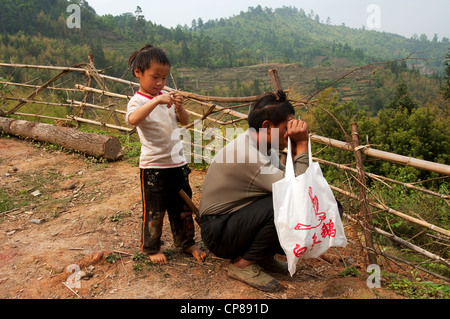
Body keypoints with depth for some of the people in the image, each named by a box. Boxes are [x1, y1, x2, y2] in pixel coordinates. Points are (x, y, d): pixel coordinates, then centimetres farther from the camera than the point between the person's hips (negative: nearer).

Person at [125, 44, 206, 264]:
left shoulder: (167, 97, 7)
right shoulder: (138, 101, -10)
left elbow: (184, 122, 7)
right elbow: (132, 119, -33)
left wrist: (179, 108, -12)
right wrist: (156, 101, -38)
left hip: (177, 162, 6)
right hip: (153, 166, -6)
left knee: (183, 207, 16)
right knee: (154, 211, 6)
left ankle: (186, 243, 33)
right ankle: (151, 248, 28)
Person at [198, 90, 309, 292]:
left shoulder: (262, 145, 3)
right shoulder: (247, 153, -28)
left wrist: (296, 149, -11)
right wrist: (301, 146, -24)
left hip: (236, 219, 9)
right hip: (218, 232, -9)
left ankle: (264, 255, 11)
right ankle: (243, 264, -9)